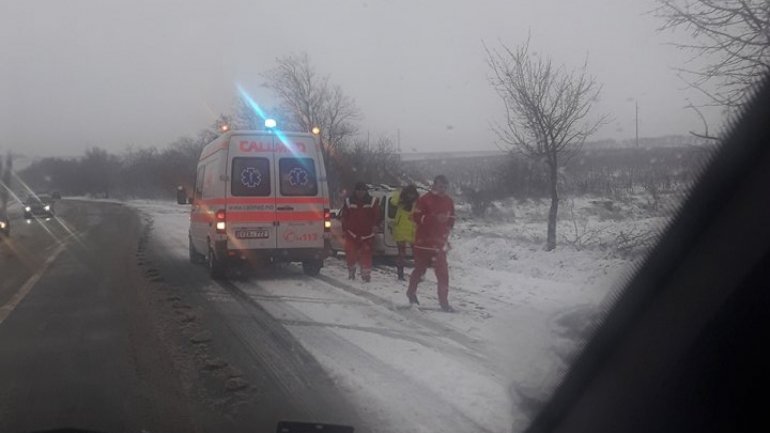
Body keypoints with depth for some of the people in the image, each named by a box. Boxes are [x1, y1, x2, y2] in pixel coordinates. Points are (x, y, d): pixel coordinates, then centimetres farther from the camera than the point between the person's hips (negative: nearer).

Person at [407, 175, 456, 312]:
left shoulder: (449, 202, 7)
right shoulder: (424, 200, -9)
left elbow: (451, 220, 17)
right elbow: (417, 217, -16)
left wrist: (446, 230, 2)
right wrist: (435, 218, -24)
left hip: (440, 243, 4)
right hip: (424, 242, -4)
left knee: (443, 273, -4)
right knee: (420, 269, 11)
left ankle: (444, 302, -1)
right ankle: (411, 292, 34)